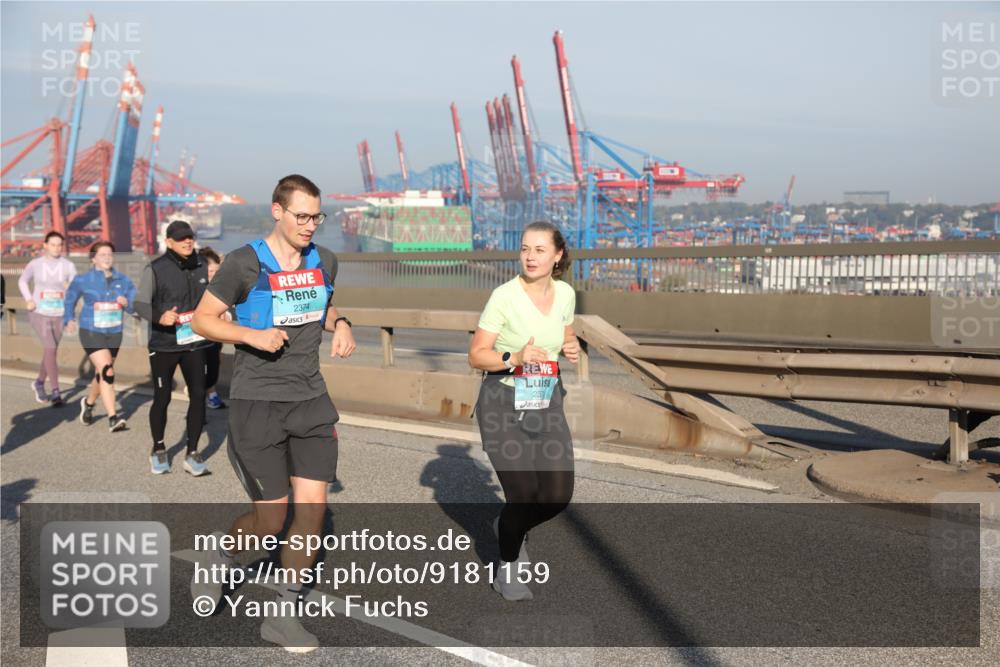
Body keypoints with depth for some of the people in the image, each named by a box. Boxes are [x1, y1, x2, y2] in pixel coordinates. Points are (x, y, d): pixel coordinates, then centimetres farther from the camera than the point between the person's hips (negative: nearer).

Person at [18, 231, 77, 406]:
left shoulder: (68, 265, -5)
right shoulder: (35, 264, -3)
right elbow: (22, 281, 13)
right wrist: (28, 300, 0)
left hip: (59, 315, 2)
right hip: (39, 313, -2)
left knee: (50, 351, 14)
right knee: (51, 348, -17)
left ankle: (39, 383, 40)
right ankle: (55, 392, -13)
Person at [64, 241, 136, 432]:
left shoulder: (123, 280, 1)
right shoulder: (83, 280, -4)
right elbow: (70, 298, 14)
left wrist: (127, 303, -22)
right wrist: (69, 319, 11)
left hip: (114, 333, 4)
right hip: (91, 332, -4)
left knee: (101, 374, 18)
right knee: (107, 372, -18)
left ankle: (88, 403, 47)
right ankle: (113, 418, -19)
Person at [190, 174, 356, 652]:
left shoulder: (324, 262, 7)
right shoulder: (244, 264, -10)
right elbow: (203, 319, -4)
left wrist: (340, 325, 3)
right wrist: (251, 335, -20)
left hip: (311, 400, 5)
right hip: (257, 402, -5)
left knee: (312, 506, -2)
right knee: (272, 520, 0)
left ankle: (284, 614, 13)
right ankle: (219, 558, 34)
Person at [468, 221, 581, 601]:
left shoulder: (565, 294, 0)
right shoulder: (504, 296, -16)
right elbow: (476, 355, -14)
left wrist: (571, 349, -5)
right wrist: (514, 358, -30)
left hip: (547, 402, 5)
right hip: (504, 402, -5)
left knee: (558, 495, 2)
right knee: (523, 495, -4)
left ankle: (508, 526, 35)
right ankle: (508, 569, 24)